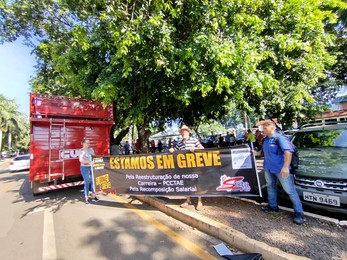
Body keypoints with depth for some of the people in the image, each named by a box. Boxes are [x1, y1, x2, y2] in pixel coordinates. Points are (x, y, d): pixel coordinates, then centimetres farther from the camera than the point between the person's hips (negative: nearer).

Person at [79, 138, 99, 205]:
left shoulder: (91, 149, 9)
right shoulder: (81, 151, -7)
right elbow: (81, 160, -18)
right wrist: (89, 162, -29)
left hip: (91, 167, 5)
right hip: (85, 168, -5)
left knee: (93, 181, 7)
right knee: (87, 182, 0)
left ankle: (94, 196, 20)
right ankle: (86, 199, 12)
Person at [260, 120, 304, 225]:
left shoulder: (279, 138, -15)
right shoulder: (266, 140, 9)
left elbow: (288, 152, -24)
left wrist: (286, 166, -32)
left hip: (280, 169, -8)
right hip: (268, 169, 8)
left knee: (290, 190, 1)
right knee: (270, 187, 19)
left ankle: (299, 212, 14)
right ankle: (273, 206, 36)